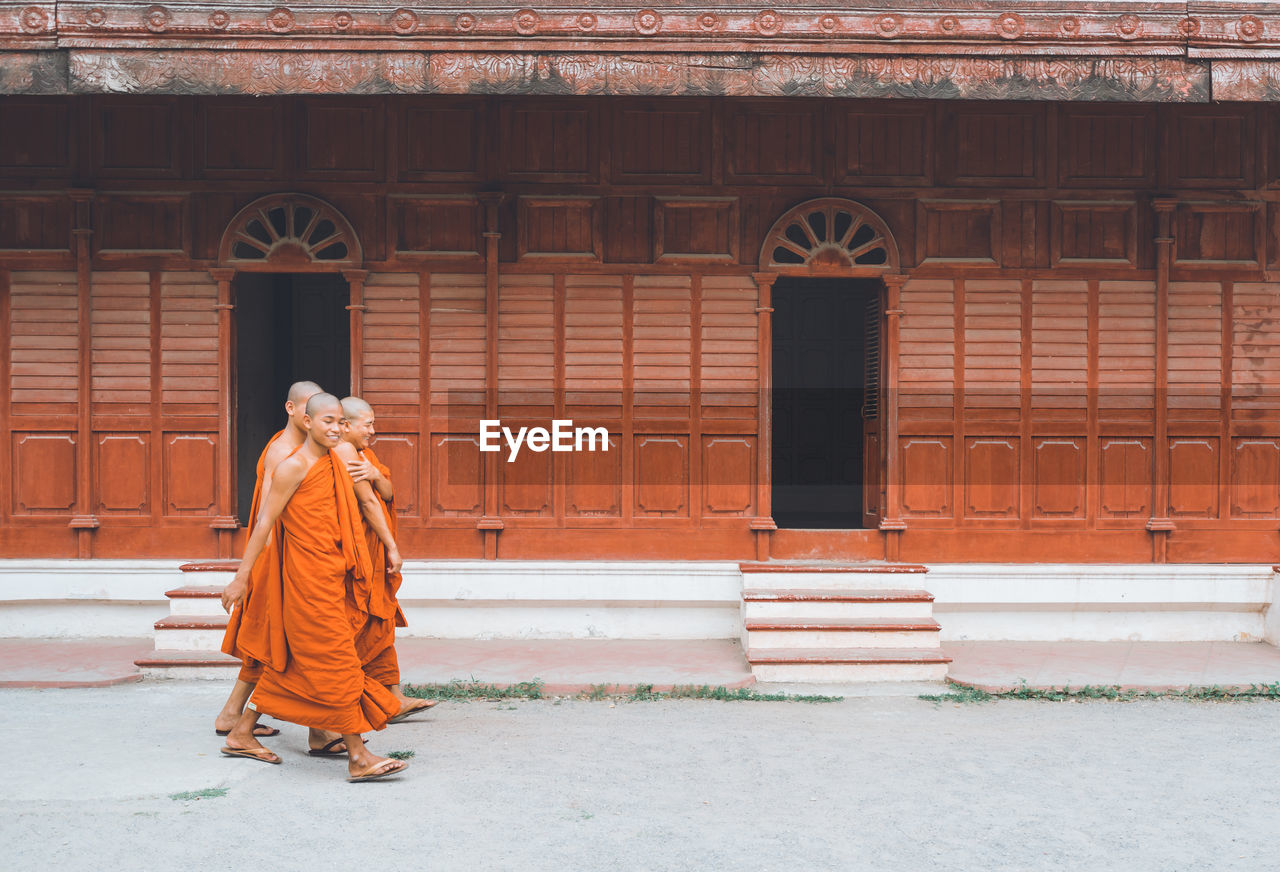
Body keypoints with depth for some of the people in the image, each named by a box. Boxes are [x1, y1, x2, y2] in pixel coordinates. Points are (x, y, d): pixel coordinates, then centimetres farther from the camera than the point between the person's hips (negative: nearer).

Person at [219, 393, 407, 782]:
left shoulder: (333, 465, 14)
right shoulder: (293, 467, -11)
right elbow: (265, 523, -10)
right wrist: (241, 578, -9)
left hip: (329, 575, 9)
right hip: (307, 577, -9)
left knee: (289, 661, 15)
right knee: (335, 662, -7)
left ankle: (242, 734, 27)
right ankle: (358, 757, -4)